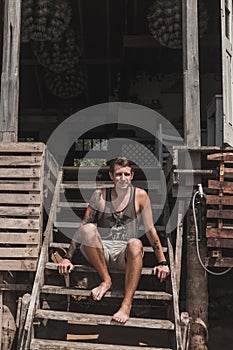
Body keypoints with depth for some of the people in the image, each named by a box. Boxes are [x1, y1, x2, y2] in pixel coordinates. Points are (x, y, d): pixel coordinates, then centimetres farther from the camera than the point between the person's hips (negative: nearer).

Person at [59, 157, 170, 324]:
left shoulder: (140, 196, 4)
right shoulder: (100, 195, 5)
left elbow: (150, 229, 7)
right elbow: (82, 227, 6)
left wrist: (162, 262, 3)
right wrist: (68, 257, 0)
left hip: (125, 254, -1)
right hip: (101, 251, 1)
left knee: (136, 244, -36)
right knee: (88, 229, -29)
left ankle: (127, 303, -38)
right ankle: (106, 280, -16)